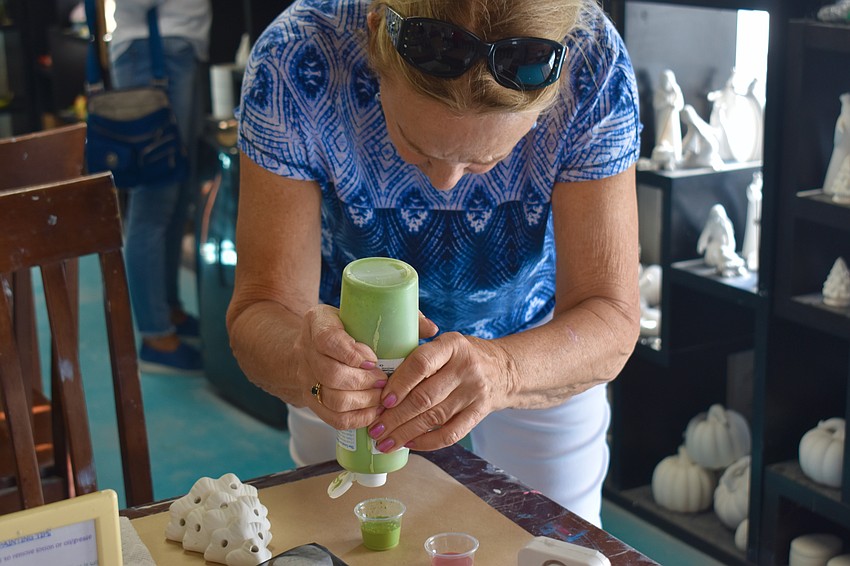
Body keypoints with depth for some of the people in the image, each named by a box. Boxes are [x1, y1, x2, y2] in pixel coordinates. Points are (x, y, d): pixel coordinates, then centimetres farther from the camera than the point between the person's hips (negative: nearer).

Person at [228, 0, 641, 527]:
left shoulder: (592, 68, -34)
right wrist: (304, 358, -57)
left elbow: (610, 323, -33)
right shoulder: (294, 64, -35)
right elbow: (261, 310, -33)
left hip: (539, 343, 1)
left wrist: (503, 369, -55)